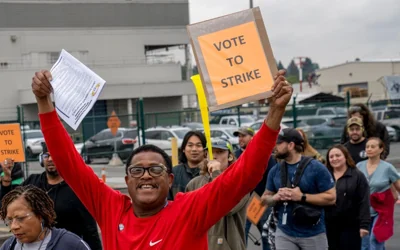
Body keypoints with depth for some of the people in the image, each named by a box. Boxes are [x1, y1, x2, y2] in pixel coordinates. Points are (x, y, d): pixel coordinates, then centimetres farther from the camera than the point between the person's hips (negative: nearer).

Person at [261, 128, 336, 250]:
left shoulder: (316, 167, -10)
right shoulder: (275, 170, 4)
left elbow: (331, 197, -11)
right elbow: (265, 198, 14)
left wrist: (302, 197, -20)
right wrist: (276, 197, -10)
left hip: (313, 234, -3)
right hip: (284, 233, 3)